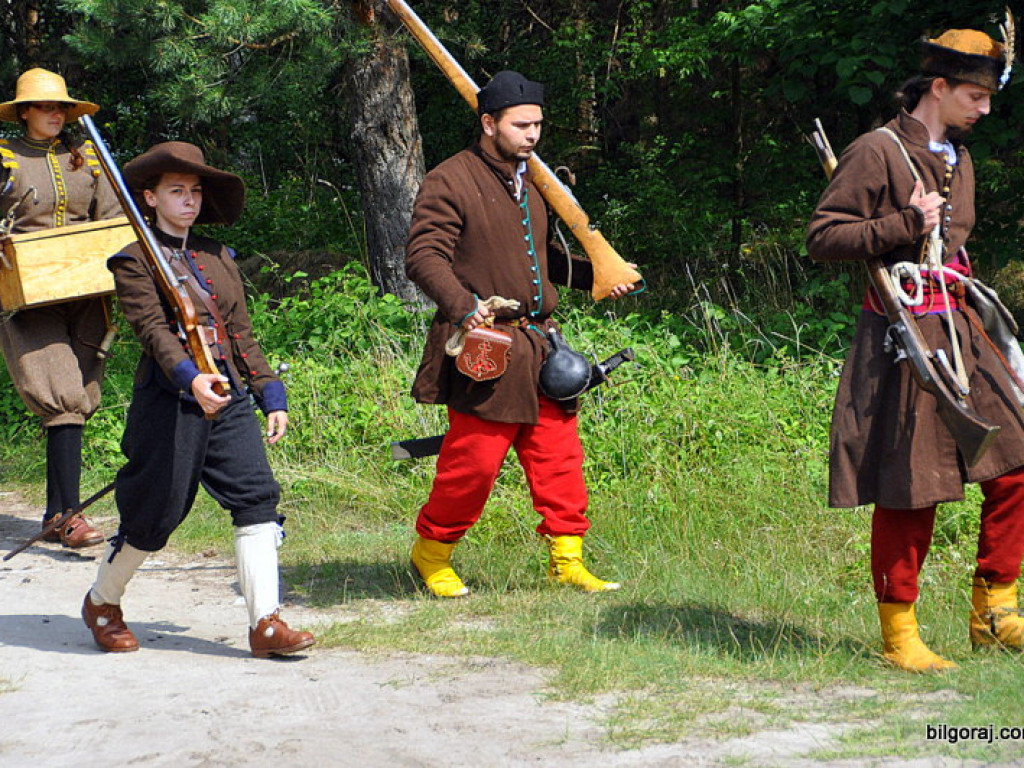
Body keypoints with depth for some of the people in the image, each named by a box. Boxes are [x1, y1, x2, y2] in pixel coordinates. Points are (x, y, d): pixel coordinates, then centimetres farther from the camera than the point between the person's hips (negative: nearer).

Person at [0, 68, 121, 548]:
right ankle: (70, 516, -21)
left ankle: (55, 515, 14)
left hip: (85, 291, 4)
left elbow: (113, 218, 16)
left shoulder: (85, 157, 15)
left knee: (76, 400, 4)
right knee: (62, 400, -17)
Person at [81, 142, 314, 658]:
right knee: (155, 511, 1)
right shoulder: (135, 262, -2)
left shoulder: (218, 258, 18)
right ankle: (102, 603, 26)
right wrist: (190, 378, -32)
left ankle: (265, 624, -10)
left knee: (256, 495, -9)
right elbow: (153, 328, -16)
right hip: (170, 399, -5)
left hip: (229, 398, 5)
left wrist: (271, 396, 15)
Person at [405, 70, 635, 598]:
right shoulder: (450, 182, -7)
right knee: (474, 460, -5)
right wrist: (463, 305, -29)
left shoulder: (531, 181, 18)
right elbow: (423, 257, -15)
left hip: (538, 345, 7)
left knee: (559, 454, 4)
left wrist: (596, 276, 17)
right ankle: (431, 553, 14)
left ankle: (566, 559, 11)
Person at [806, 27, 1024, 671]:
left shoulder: (959, 159, 17)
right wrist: (905, 225, -19)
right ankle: (899, 634, 8)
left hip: (958, 328, 8)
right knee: (908, 490, -3)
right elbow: (823, 238, -12)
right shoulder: (878, 152, -8)